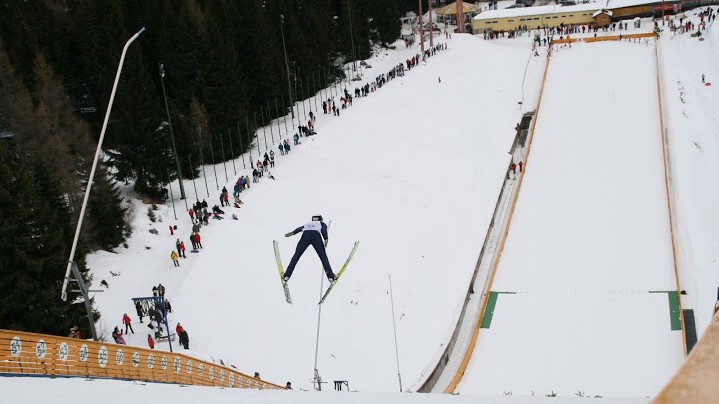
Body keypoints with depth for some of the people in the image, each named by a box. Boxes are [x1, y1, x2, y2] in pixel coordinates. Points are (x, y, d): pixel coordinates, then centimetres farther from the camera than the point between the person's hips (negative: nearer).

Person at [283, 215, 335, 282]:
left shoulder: (308, 224, 40)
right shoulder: (322, 223, 35)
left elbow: (300, 228, 19)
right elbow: (324, 230, 11)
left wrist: (293, 233, 4)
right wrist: (326, 239, -1)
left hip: (305, 235, 2)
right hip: (316, 235, -2)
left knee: (296, 255, 5)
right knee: (323, 256, 5)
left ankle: (287, 275, -3)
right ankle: (330, 276, -4)